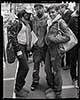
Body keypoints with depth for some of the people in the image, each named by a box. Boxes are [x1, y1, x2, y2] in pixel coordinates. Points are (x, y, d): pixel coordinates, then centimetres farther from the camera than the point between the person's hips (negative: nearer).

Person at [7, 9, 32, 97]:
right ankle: (18, 89, 2)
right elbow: (10, 34, -17)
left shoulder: (28, 23, 13)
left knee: (22, 68, 12)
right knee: (25, 68, -10)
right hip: (19, 46, -8)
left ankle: (19, 87, 24)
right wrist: (18, 49, -19)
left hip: (25, 47, 8)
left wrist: (29, 47, 14)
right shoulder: (18, 22, -12)